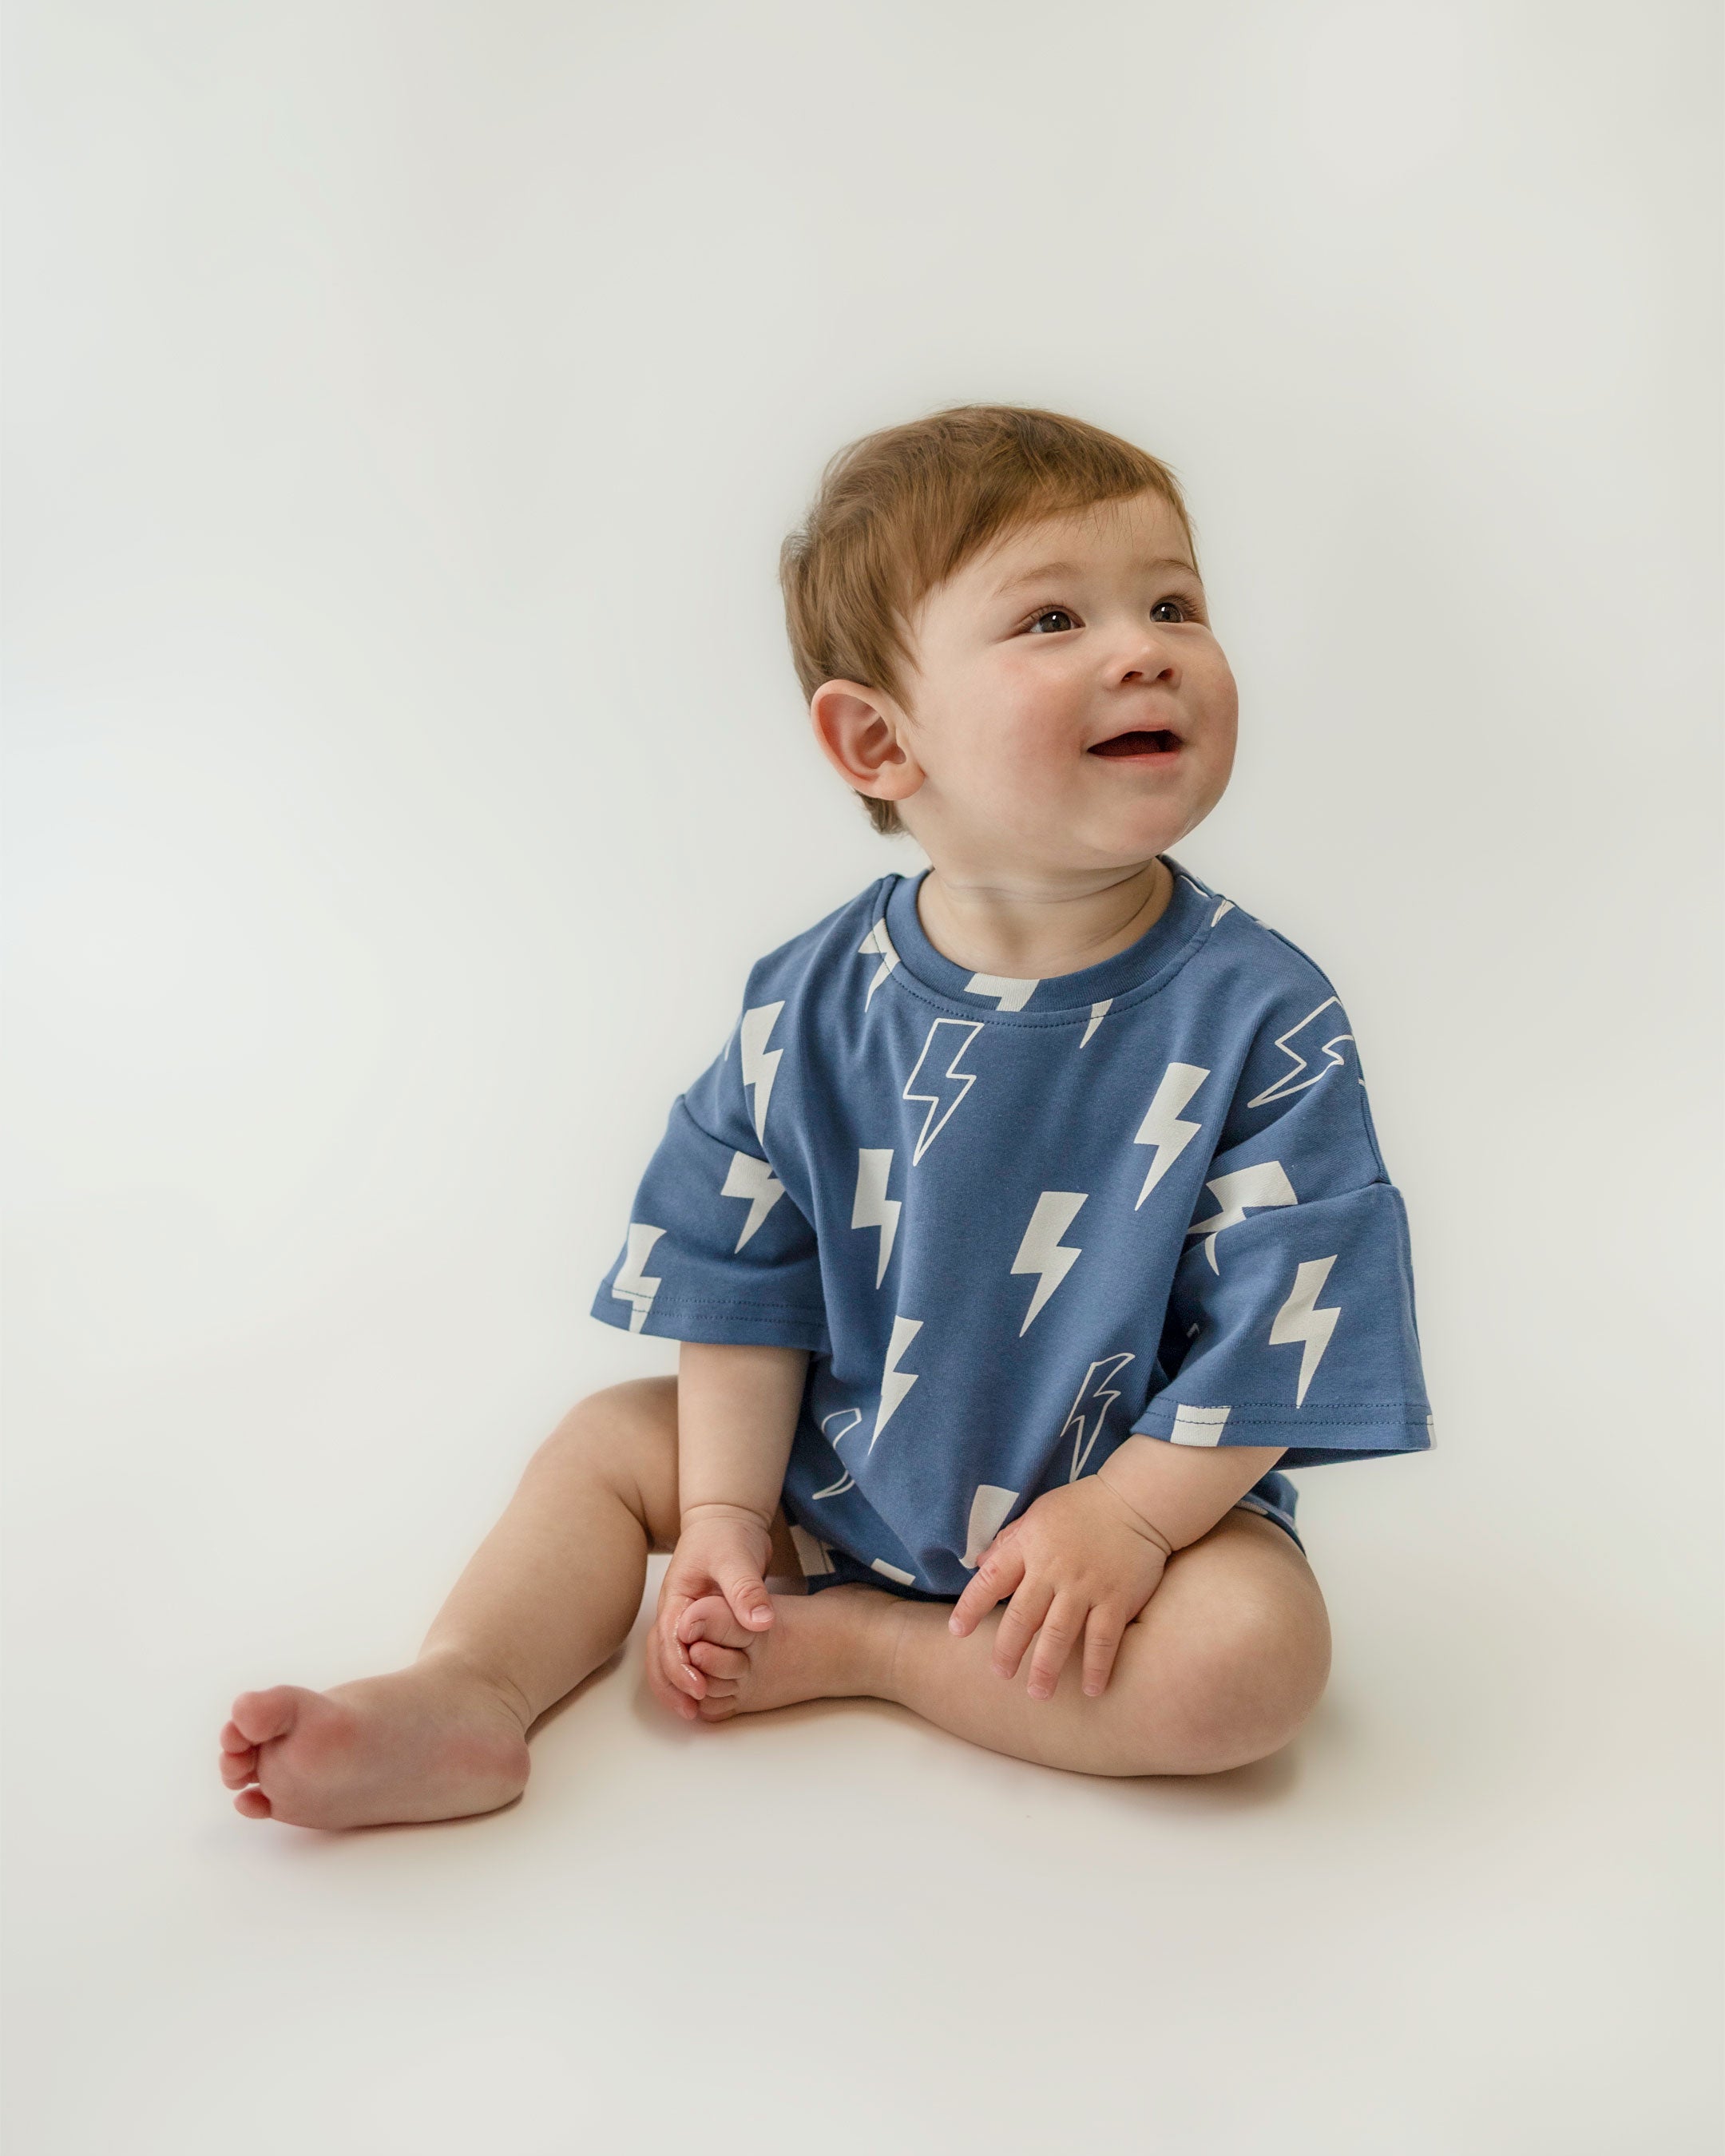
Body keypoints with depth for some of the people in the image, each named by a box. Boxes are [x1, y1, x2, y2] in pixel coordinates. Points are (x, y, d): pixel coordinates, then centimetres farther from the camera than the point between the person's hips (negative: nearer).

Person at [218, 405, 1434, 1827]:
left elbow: (1278, 1324, -17)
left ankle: (847, 1642, -16)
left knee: (1254, 1658, -28)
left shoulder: (1262, 1018, -20)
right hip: (840, 1469, 3)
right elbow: (748, 1280, -4)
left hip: (1137, 1492, -3)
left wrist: (1128, 1518, -21)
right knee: (612, 1440, 3)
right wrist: (727, 1517, -6)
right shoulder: (815, 1010, -12)